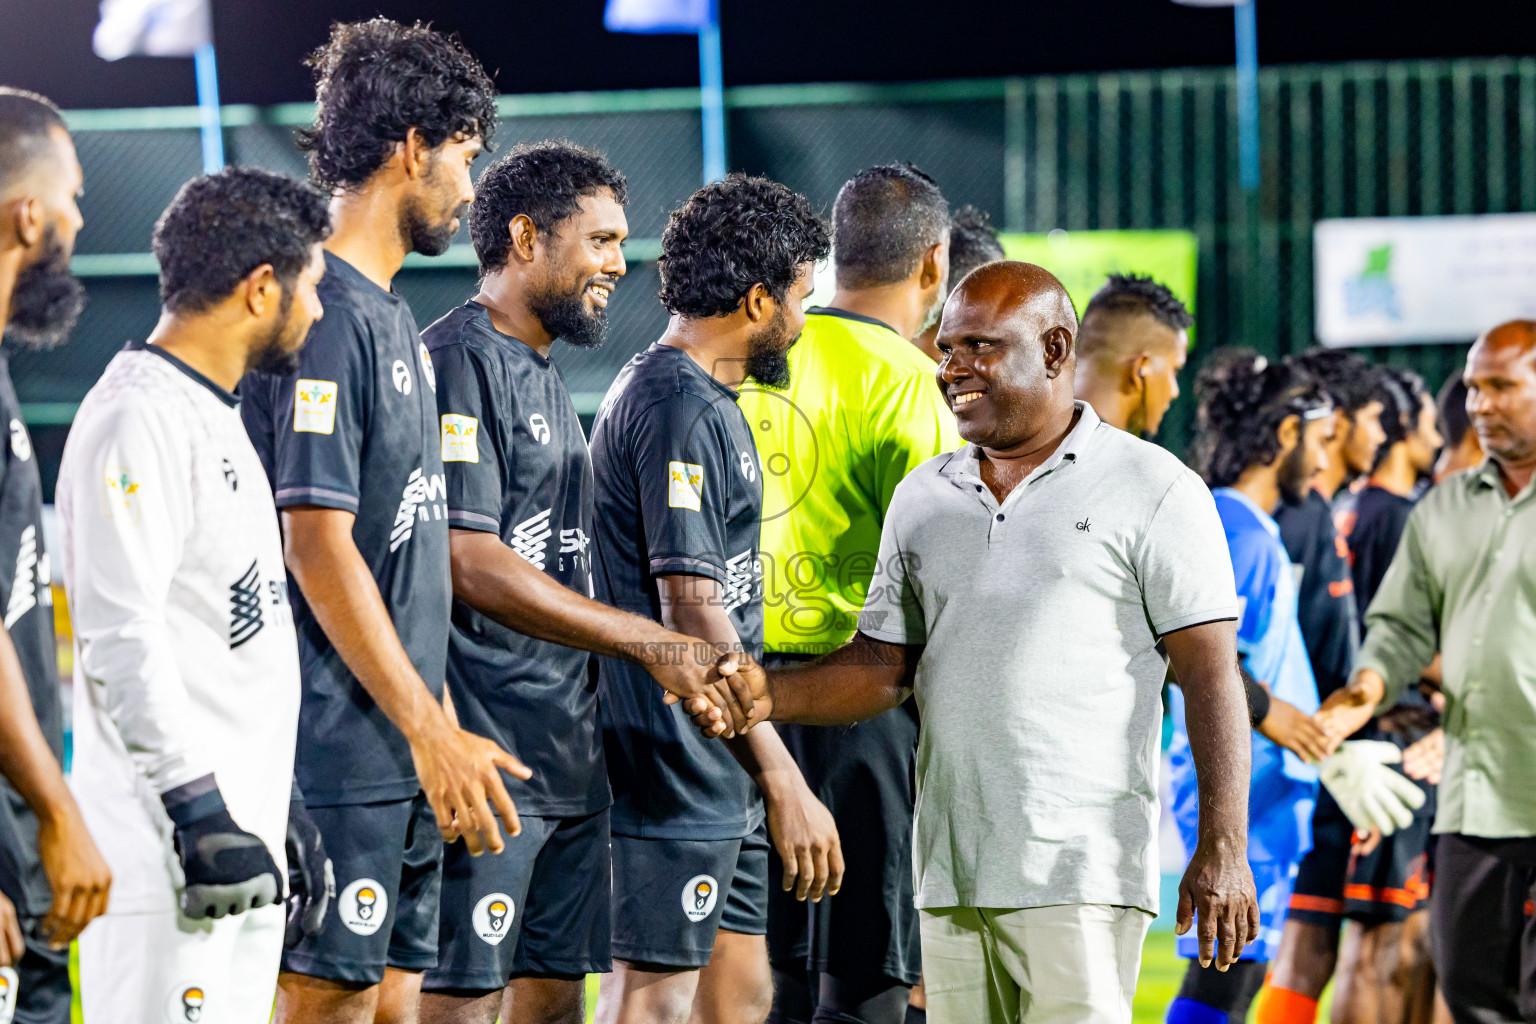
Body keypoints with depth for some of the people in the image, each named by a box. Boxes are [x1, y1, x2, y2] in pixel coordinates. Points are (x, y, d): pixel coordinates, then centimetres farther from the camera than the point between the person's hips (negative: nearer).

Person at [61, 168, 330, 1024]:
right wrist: (201, 811, -22)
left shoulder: (221, 420, 20)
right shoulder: (138, 417, -11)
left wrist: (279, 809, 24)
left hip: (239, 836, 10)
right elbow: (120, 637, -19)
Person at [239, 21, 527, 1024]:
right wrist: (434, 734, -17)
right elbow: (320, 547, -18)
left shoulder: (394, 318, 17)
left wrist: (441, 727, 17)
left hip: (405, 759, 9)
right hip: (340, 753, -9)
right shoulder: (323, 313, -13)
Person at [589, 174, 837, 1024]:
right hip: (675, 771, -10)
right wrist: (784, 781, -20)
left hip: (715, 775, 10)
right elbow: (691, 612, -20)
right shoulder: (679, 406, -15)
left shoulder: (689, 396, 18)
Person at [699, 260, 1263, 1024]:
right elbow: (883, 666, 17)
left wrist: (1224, 848, -12)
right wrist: (768, 695, -1)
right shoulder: (923, 498, 17)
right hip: (950, 872, 6)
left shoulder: (1150, 489, 0)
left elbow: (1210, 674, -5)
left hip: (1082, 869, -6)